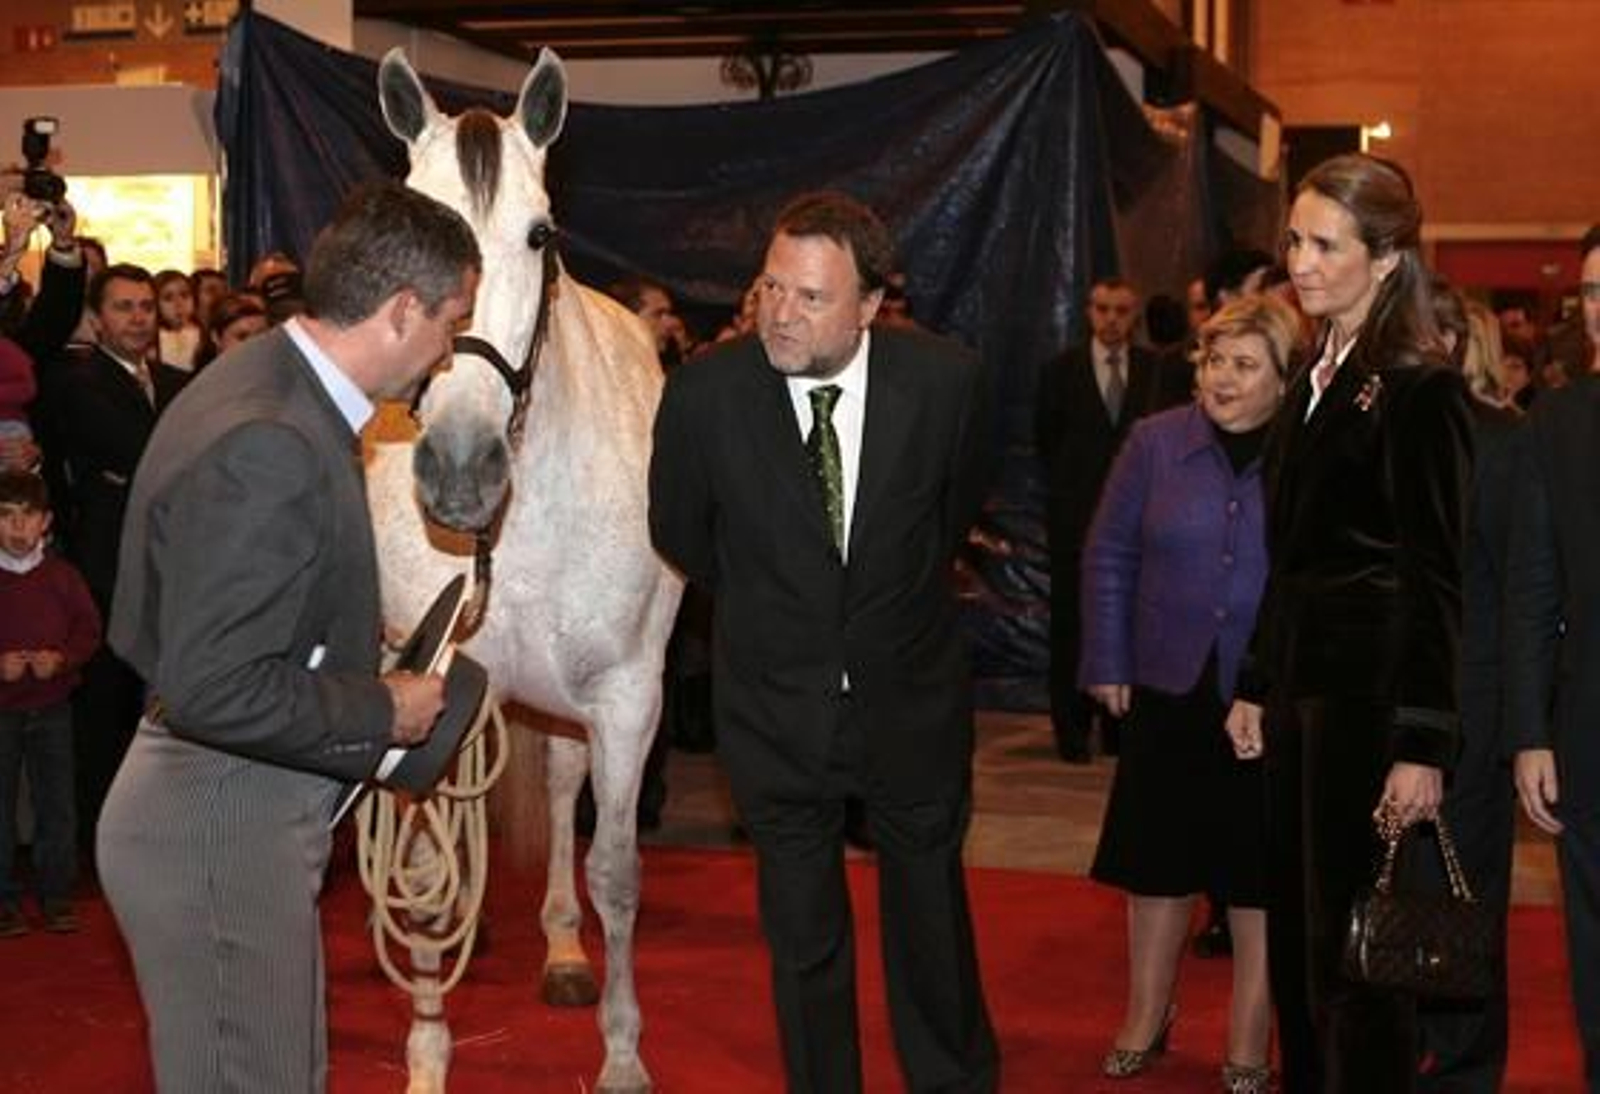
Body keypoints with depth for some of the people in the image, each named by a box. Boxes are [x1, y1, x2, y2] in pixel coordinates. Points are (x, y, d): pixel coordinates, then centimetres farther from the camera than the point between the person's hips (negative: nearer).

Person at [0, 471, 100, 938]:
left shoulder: (62, 576, 1)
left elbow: (89, 629, 5)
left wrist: (61, 659, -12)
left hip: (52, 706, 1)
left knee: (56, 803, 5)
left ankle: (56, 896, 15)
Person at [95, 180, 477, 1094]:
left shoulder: (278, 389, 7)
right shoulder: (267, 445, -25)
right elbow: (212, 690, -27)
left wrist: (360, 661, 8)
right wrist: (382, 709, -16)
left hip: (255, 819, 10)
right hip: (222, 832, -10)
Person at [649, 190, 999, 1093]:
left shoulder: (945, 380, -17)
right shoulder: (707, 390, -19)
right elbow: (679, 530, 2)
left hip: (913, 697, 1)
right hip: (777, 706, 0)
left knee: (933, 918, 17)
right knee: (804, 939, 12)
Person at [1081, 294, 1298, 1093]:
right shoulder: (1156, 442, -2)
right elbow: (1109, 556, 3)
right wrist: (1106, 665, 1)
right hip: (1170, 693, 2)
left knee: (1260, 877, 9)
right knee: (1158, 863, 14)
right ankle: (1145, 1021, 33)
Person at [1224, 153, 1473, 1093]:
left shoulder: (1420, 389, -13)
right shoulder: (1318, 378, 13)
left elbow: (1435, 582, -15)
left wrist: (1422, 747, -18)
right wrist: (1257, 687, 18)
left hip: (1373, 695, -8)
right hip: (1306, 682, 9)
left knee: (1354, 946, 0)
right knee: (1298, 935, 15)